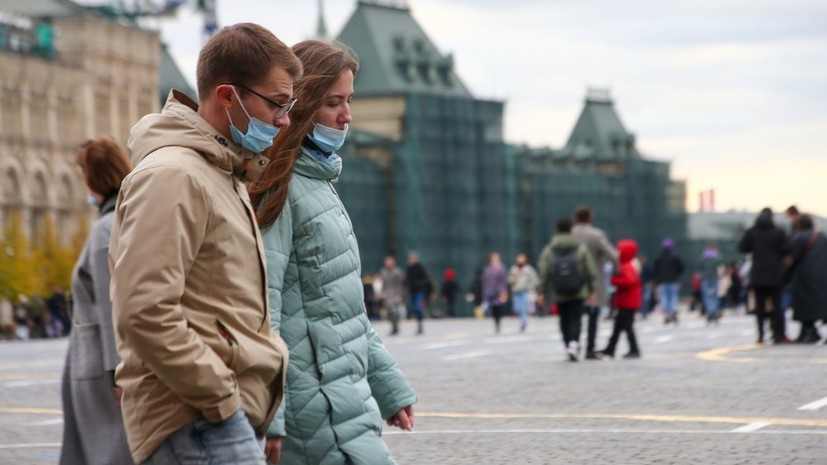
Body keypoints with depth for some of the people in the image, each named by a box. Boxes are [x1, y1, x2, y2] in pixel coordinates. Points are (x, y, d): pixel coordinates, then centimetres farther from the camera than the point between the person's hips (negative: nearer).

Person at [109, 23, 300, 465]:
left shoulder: (224, 176, 20)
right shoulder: (172, 175, -12)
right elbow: (145, 314, -22)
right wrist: (223, 402, -17)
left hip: (233, 417, 10)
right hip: (198, 424, -10)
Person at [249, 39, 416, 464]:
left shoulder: (319, 183, 17)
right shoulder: (278, 189, -12)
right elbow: (261, 309, -19)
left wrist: (387, 383, 21)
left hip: (342, 391, 9)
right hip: (316, 401, -9)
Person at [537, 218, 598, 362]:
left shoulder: (548, 250, -2)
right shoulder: (581, 248, -1)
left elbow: (544, 273, -7)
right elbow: (591, 272, 0)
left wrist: (541, 292, -2)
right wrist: (592, 290, 8)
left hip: (559, 295, 1)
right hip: (578, 293, -1)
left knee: (564, 319, 14)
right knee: (575, 319, -2)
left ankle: (567, 344, 15)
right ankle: (574, 342, -22)